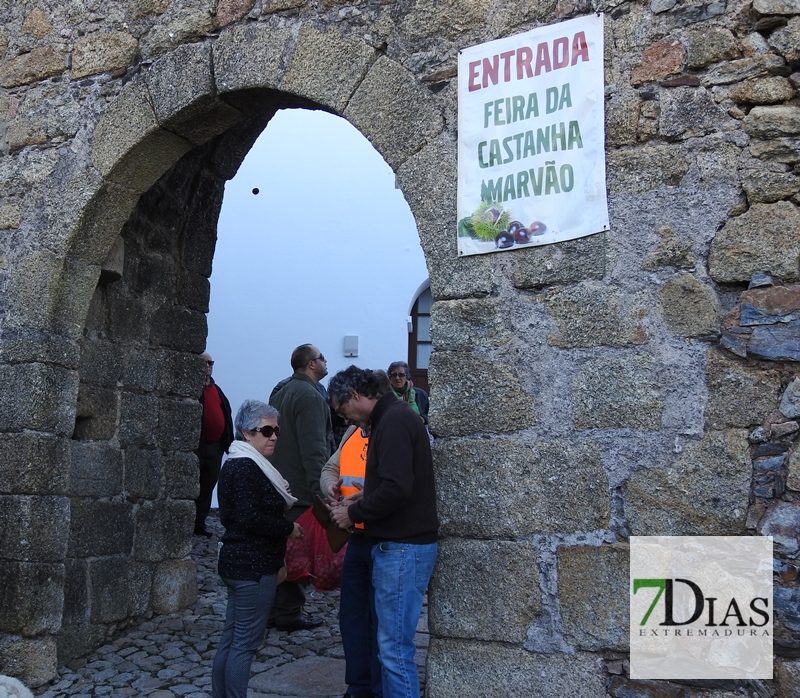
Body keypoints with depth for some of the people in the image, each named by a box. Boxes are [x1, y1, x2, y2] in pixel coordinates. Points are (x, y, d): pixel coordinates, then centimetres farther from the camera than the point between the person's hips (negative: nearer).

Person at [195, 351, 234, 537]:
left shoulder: (216, 390, 16)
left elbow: (226, 417, 17)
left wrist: (228, 443, 9)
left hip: (215, 446, 7)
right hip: (196, 447, -7)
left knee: (207, 488, 11)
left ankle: (199, 524, 19)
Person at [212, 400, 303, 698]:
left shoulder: (240, 463, 15)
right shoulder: (245, 467, -17)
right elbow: (250, 517, -23)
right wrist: (289, 528, -13)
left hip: (239, 564, 10)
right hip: (253, 566, -10)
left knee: (230, 640, 15)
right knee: (245, 643, -3)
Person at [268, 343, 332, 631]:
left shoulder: (281, 393, 15)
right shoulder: (309, 395, -16)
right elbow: (314, 447, -22)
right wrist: (320, 487, -22)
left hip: (280, 485, 9)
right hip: (302, 488, -9)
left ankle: (274, 608, 24)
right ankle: (289, 613, 5)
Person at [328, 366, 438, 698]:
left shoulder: (394, 421, -16)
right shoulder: (393, 418, 15)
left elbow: (396, 488, -25)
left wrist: (353, 513, -12)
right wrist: (357, 506, 9)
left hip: (403, 548, -10)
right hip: (398, 544, 10)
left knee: (395, 647, -4)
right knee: (391, 642, 17)